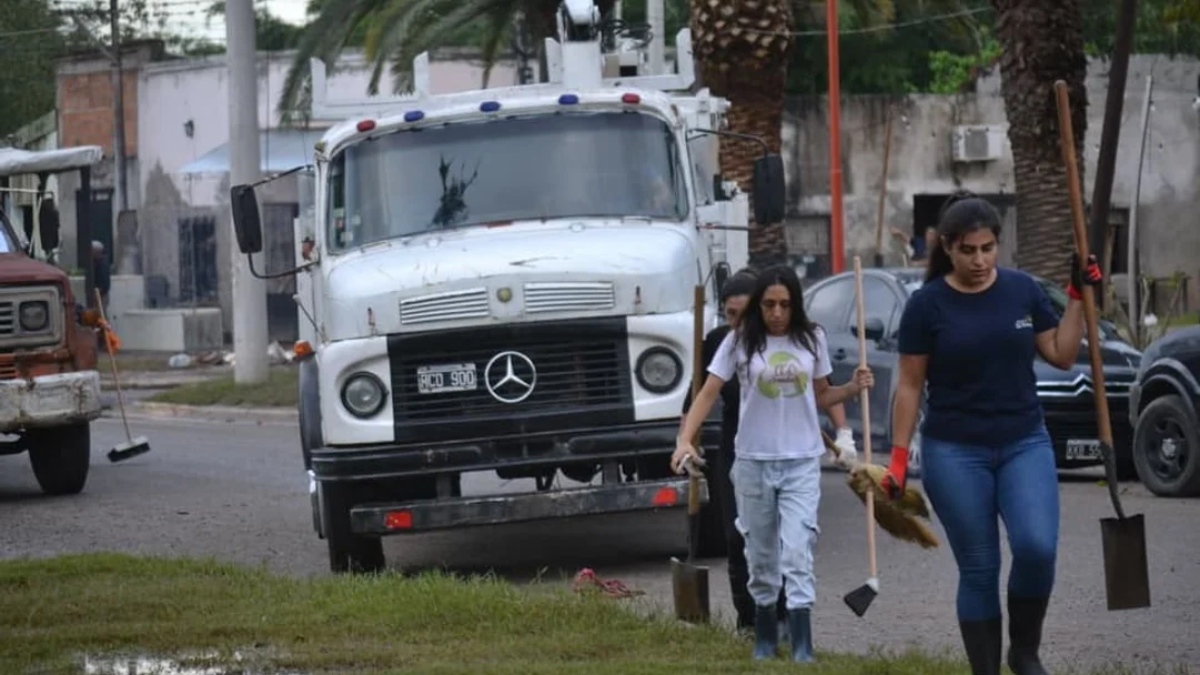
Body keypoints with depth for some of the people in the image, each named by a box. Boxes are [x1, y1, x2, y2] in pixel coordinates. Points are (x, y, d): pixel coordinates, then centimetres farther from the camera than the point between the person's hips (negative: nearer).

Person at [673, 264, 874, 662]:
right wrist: (686, 439, -18)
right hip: (753, 462, 0)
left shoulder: (811, 340, 2)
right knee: (761, 556, 10)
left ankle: (802, 645, -15)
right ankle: (764, 637, 26)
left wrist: (853, 388, -7)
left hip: (802, 462, 0)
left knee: (797, 551, -12)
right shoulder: (740, 342, -4)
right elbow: (709, 393, -5)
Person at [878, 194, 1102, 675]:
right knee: (978, 570, 0)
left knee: (1037, 546, -18)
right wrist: (899, 458, -2)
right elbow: (910, 385, 0)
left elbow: (1062, 355, 8)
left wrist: (1078, 297, 0)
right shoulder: (928, 305, -5)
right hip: (956, 453, -2)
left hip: (1024, 444, 2)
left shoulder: (1023, 291, 3)